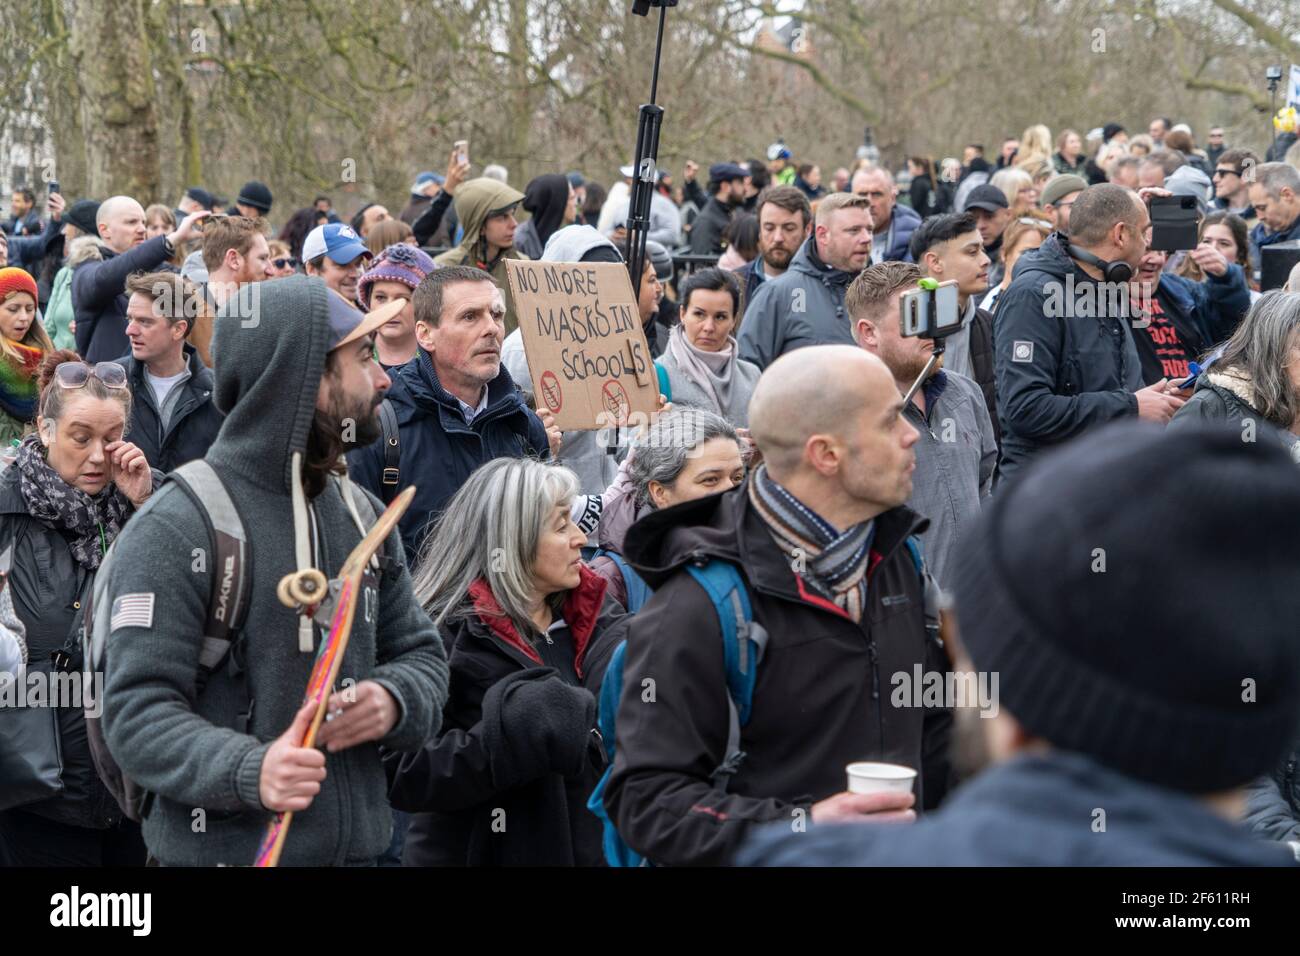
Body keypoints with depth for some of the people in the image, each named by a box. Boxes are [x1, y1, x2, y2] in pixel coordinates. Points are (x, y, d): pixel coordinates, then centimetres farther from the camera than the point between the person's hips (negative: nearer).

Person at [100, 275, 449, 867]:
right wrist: (248, 771, -34)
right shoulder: (174, 529, -14)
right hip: (223, 850, -6)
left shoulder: (365, 517, 9)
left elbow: (421, 656, 14)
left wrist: (392, 701, -9)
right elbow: (138, 712, -18)